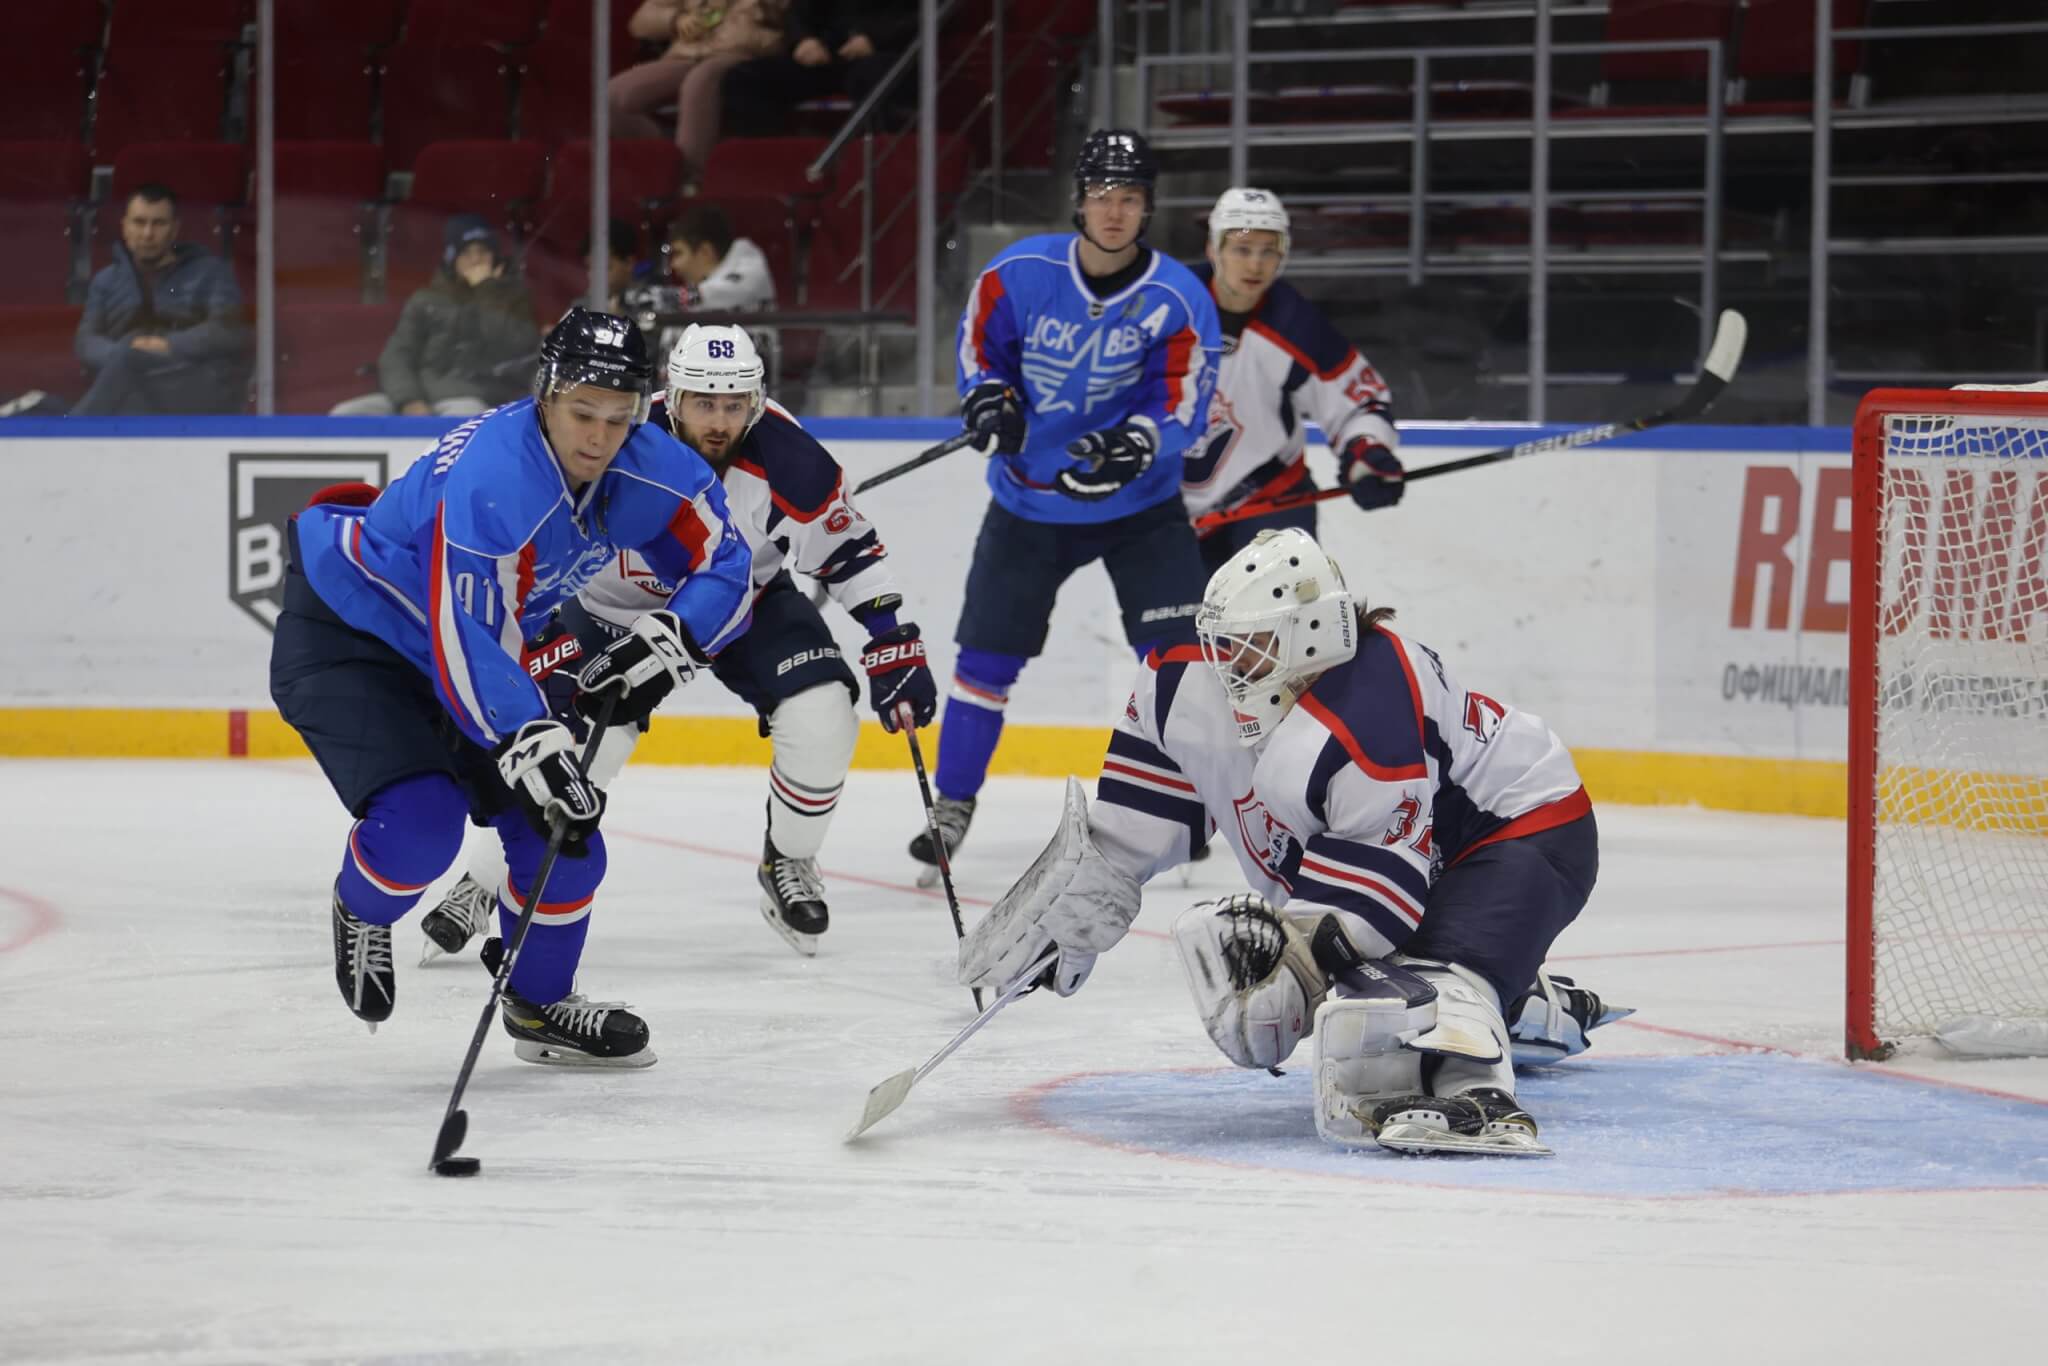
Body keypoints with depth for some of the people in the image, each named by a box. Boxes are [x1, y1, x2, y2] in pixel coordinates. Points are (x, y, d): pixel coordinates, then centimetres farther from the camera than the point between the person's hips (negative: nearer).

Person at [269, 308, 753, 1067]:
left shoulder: (646, 468, -14)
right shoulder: (491, 478, -37)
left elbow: (722, 567, -4)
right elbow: (465, 648, -39)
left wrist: (658, 648, -21)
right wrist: (540, 754, -44)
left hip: (469, 645, 7)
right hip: (344, 637, -7)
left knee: (564, 829, 2)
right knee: (420, 822, -26)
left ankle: (540, 1004, 27)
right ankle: (363, 912, 11)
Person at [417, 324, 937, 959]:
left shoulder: (788, 460, -27)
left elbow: (850, 549, -12)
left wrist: (895, 644, -16)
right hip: (619, 610, -2)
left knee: (822, 718, -18)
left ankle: (789, 865, 8)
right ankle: (479, 886, 5)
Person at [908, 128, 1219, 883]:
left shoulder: (1178, 299, -16)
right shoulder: (1021, 273, -12)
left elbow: (1181, 404, -16)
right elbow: (979, 344, 3)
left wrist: (1133, 445, -34)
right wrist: (990, 400, -17)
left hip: (1138, 505, -1)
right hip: (1029, 500, 1)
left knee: (1176, 651, -10)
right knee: (986, 654, 4)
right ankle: (952, 807, 19)